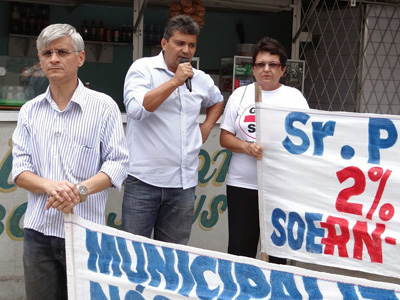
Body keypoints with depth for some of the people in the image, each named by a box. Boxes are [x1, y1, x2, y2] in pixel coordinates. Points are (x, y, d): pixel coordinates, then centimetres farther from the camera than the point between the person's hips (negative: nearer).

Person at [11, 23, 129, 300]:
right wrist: (50, 186, -16)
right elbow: (20, 168, 5)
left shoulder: (103, 106, 0)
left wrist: (81, 189, -20)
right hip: (38, 231, 3)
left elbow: (118, 163, -4)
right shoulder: (30, 111, 10)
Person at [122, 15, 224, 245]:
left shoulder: (201, 79, 14)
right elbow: (136, 108, -18)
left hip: (184, 183, 5)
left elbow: (217, 101, 35)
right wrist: (174, 81, -18)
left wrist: (207, 126, 16)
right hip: (144, 181, -5)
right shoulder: (143, 68, -2)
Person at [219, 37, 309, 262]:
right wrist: (246, 147, -12)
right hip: (242, 185, 1)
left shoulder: (294, 97, 7)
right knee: (240, 250, 3)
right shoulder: (240, 95, 10)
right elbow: (225, 138, 8)